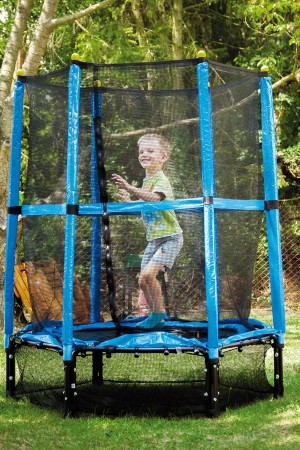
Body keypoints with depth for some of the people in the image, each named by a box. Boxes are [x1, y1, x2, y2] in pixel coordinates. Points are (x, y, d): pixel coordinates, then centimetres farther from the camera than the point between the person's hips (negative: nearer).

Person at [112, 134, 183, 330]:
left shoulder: (161, 179, -13)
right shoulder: (147, 180, 15)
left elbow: (154, 198, -35)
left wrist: (129, 188, -44)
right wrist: (128, 201, 10)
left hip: (169, 237, -9)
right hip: (153, 239, 9)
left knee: (148, 273, -23)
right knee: (143, 281, 8)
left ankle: (158, 313, -6)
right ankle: (158, 318, 24)